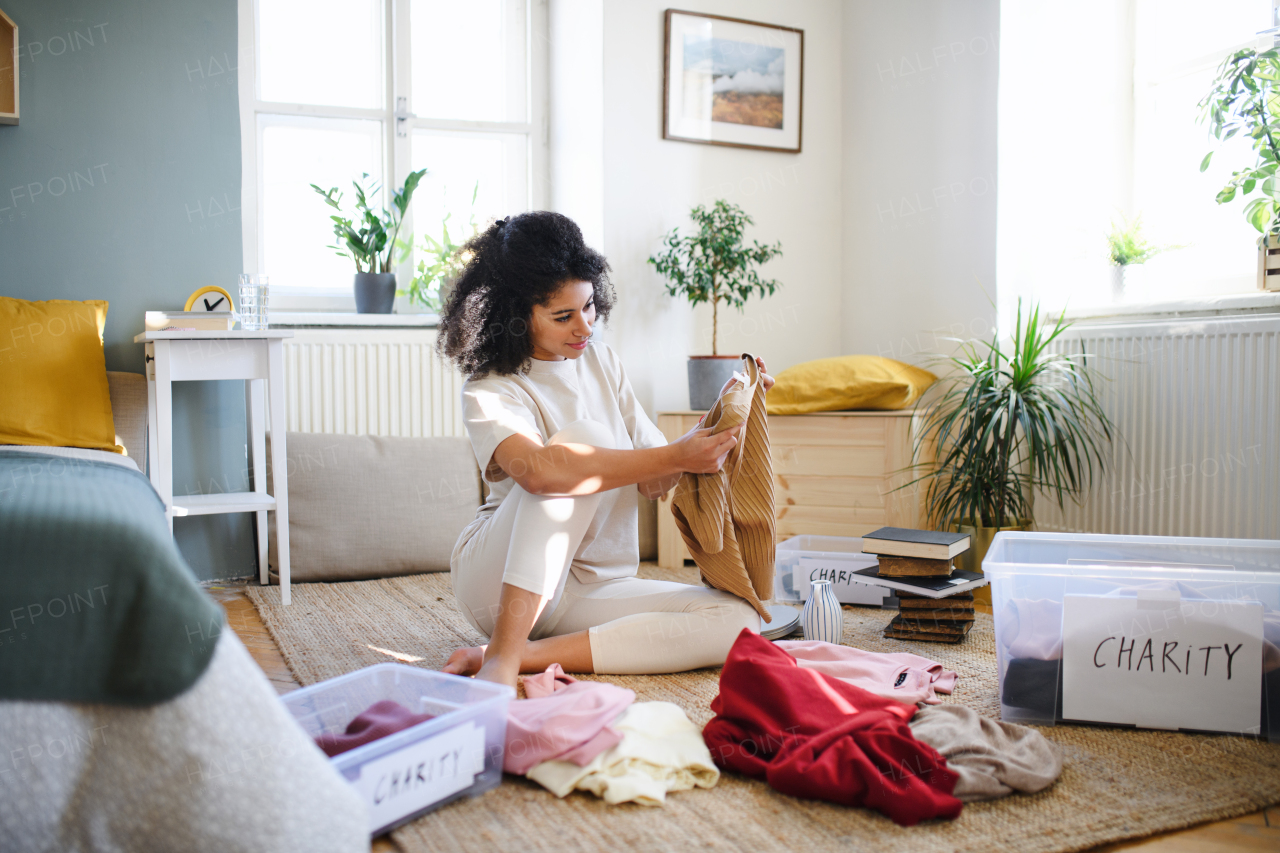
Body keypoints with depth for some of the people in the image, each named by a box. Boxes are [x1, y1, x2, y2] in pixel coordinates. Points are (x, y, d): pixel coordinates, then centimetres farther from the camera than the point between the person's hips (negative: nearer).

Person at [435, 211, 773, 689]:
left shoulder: (600, 363, 8)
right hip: (497, 581, -5)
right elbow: (537, 469, -34)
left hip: (591, 588, 6)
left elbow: (653, 483, 6)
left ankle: (528, 654, -23)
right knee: (585, 434, -29)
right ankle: (502, 655, -33)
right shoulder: (488, 393, -11)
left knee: (736, 621, -19)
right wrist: (675, 457, -34)